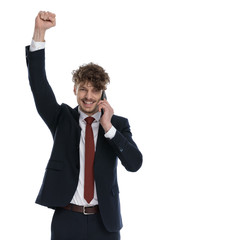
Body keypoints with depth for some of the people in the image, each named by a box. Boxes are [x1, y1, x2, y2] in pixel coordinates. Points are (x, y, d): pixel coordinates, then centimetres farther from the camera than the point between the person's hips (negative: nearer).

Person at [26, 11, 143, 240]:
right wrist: (39, 32, -19)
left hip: (104, 222, 0)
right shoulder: (62, 118, 3)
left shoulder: (119, 124, 3)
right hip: (66, 220, 0)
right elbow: (38, 84, -9)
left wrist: (108, 127, -16)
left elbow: (135, 163, -8)